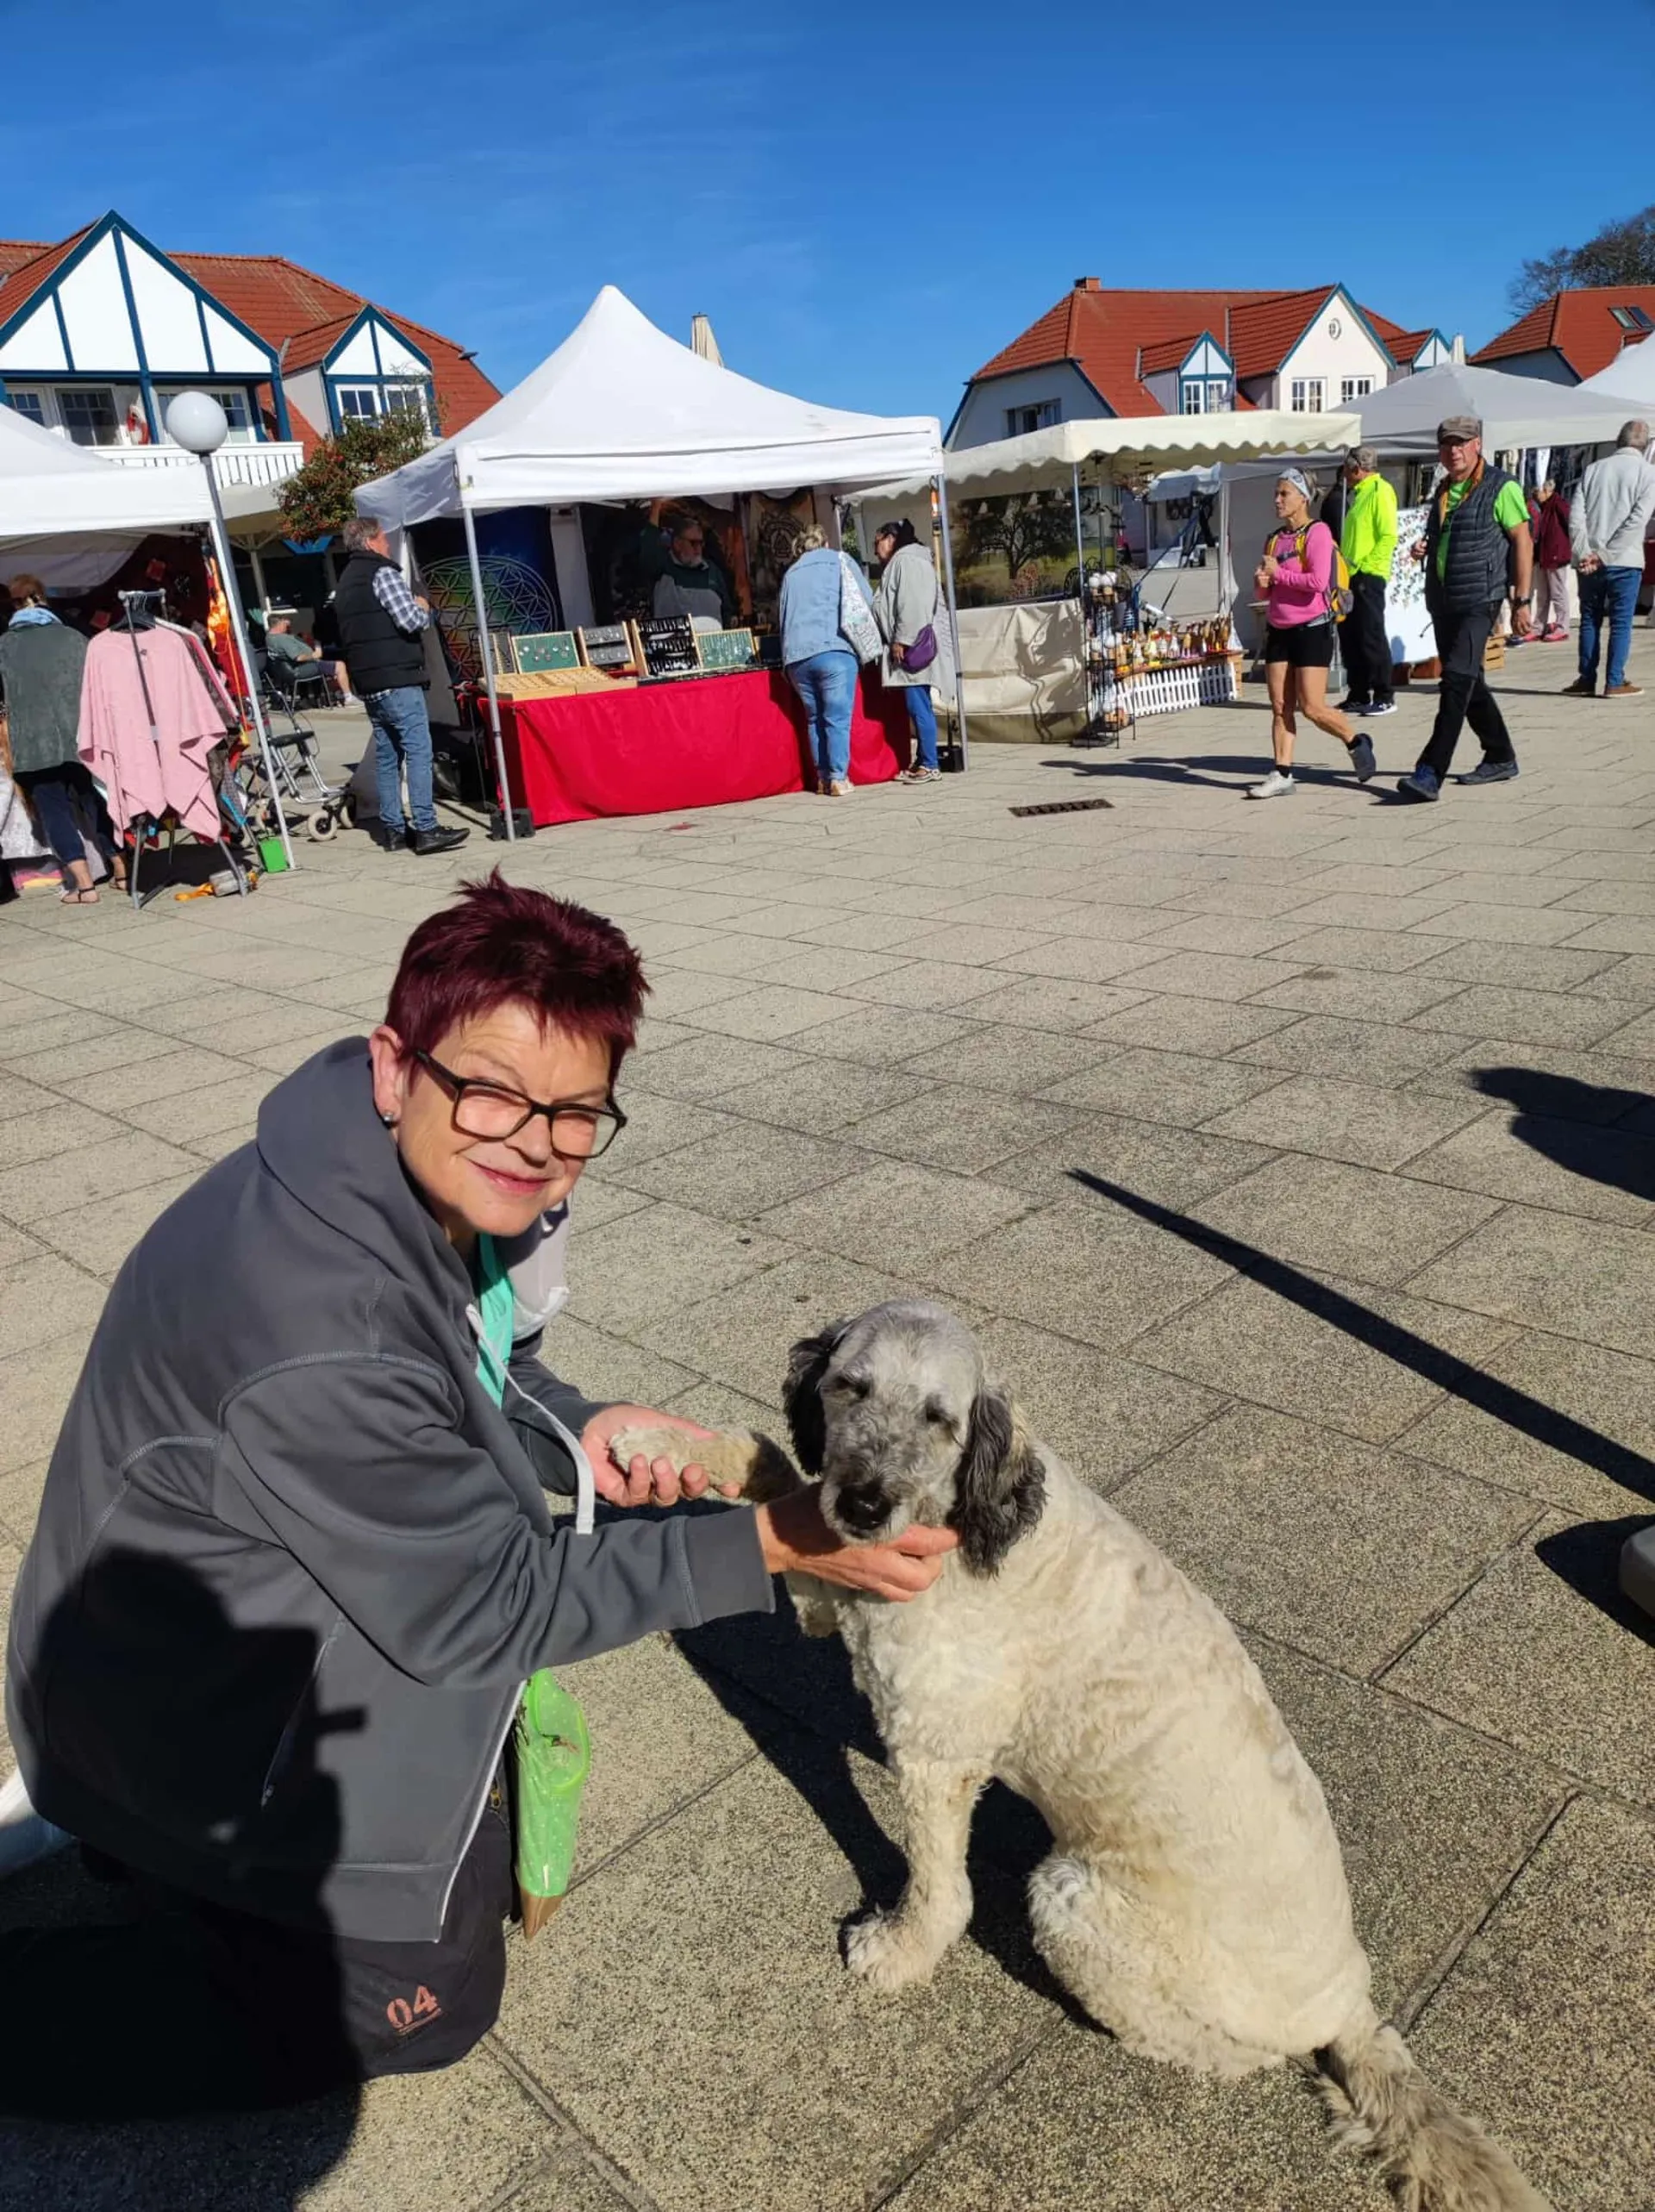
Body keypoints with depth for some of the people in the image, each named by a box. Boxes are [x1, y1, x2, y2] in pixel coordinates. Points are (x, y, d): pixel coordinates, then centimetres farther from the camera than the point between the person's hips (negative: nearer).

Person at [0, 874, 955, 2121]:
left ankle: (100, 1811, 29)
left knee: (482, 1863, 25)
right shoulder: (317, 1337, -40)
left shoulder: (452, 1188, -15)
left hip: (315, 1633, 8)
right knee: (420, 2006, 9)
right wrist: (772, 1545, -27)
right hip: (204, 1721, -8)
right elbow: (482, 1606, -27)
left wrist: (570, 1434, -16)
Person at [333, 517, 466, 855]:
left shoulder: (345, 581, 20)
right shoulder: (383, 572, -8)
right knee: (418, 751, -9)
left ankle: (392, 830, 10)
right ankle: (425, 829, -13)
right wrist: (424, 608, 6)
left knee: (386, 755, 10)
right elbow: (411, 621, -17)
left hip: (368, 682, 9)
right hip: (397, 679, -9)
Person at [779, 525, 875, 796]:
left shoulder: (790, 574, 23)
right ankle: (838, 778, -9)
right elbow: (866, 601, 10)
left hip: (796, 655, 4)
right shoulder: (839, 562, 12)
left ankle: (823, 777, 11)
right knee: (838, 718, -4)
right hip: (833, 650, -4)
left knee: (814, 718, 12)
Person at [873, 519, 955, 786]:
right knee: (917, 707, 10)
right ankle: (922, 762, 13)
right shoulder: (898, 564, 23)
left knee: (918, 706, -10)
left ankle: (930, 766, -9)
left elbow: (912, 606, -17)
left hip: (914, 649, -10)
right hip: (910, 649, 10)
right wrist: (896, 643, 17)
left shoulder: (907, 561, -7)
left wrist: (901, 641, -19)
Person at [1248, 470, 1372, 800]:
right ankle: (1282, 775, 3)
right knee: (1280, 707, 2)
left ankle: (1356, 742, 17)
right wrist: (1261, 582, -1)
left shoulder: (1317, 532, -8)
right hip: (1278, 630, 7)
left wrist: (1278, 573, -12)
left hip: (1312, 628, -7)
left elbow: (1318, 581, -21)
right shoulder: (1275, 538, 14)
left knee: (1312, 707, -7)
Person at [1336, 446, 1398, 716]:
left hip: (1368, 577, -9)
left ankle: (1385, 697, -2)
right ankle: (1358, 696, 18)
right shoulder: (1359, 494, 19)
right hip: (1352, 577, 9)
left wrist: (1365, 565, -19)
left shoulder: (1380, 491, -8)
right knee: (1350, 638, 10)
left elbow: (1389, 537, -16)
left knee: (1372, 638, -7)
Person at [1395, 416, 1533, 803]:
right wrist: (1423, 548, 5)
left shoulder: (1501, 487, -5)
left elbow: (1522, 541, -6)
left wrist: (1521, 600, -11)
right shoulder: (1443, 491, 16)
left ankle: (1430, 774, -25)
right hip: (1441, 601, 8)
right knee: (1469, 684, 14)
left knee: (1457, 681, -18)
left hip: (1479, 601, -8)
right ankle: (1501, 759, 29)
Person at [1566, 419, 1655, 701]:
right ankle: (1615, 683, 2)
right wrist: (1605, 555, -11)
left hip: (1589, 562, 3)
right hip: (1624, 561, -3)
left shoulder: (1594, 469, 8)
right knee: (1621, 622, 2)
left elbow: (1576, 515, -2)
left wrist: (1584, 553, -6)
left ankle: (1587, 680, 14)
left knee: (1590, 620, 11)